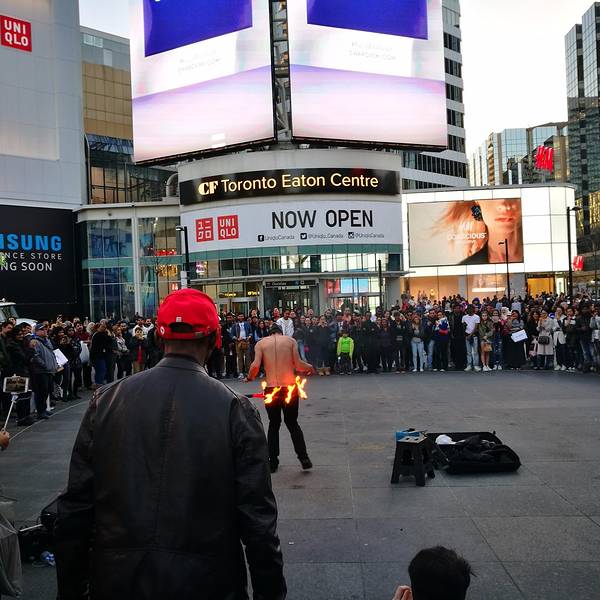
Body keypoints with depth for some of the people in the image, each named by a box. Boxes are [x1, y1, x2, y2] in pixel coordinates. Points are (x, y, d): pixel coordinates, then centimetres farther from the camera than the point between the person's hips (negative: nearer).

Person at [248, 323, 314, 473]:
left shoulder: (261, 343, 5)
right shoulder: (291, 340, 5)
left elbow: (255, 365, -9)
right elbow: (298, 364, -5)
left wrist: (250, 377, 10)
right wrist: (310, 367, 14)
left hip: (271, 389, 0)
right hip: (290, 387, 0)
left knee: (273, 425, 14)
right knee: (292, 423, 16)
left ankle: (273, 462, 14)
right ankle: (303, 457, 7)